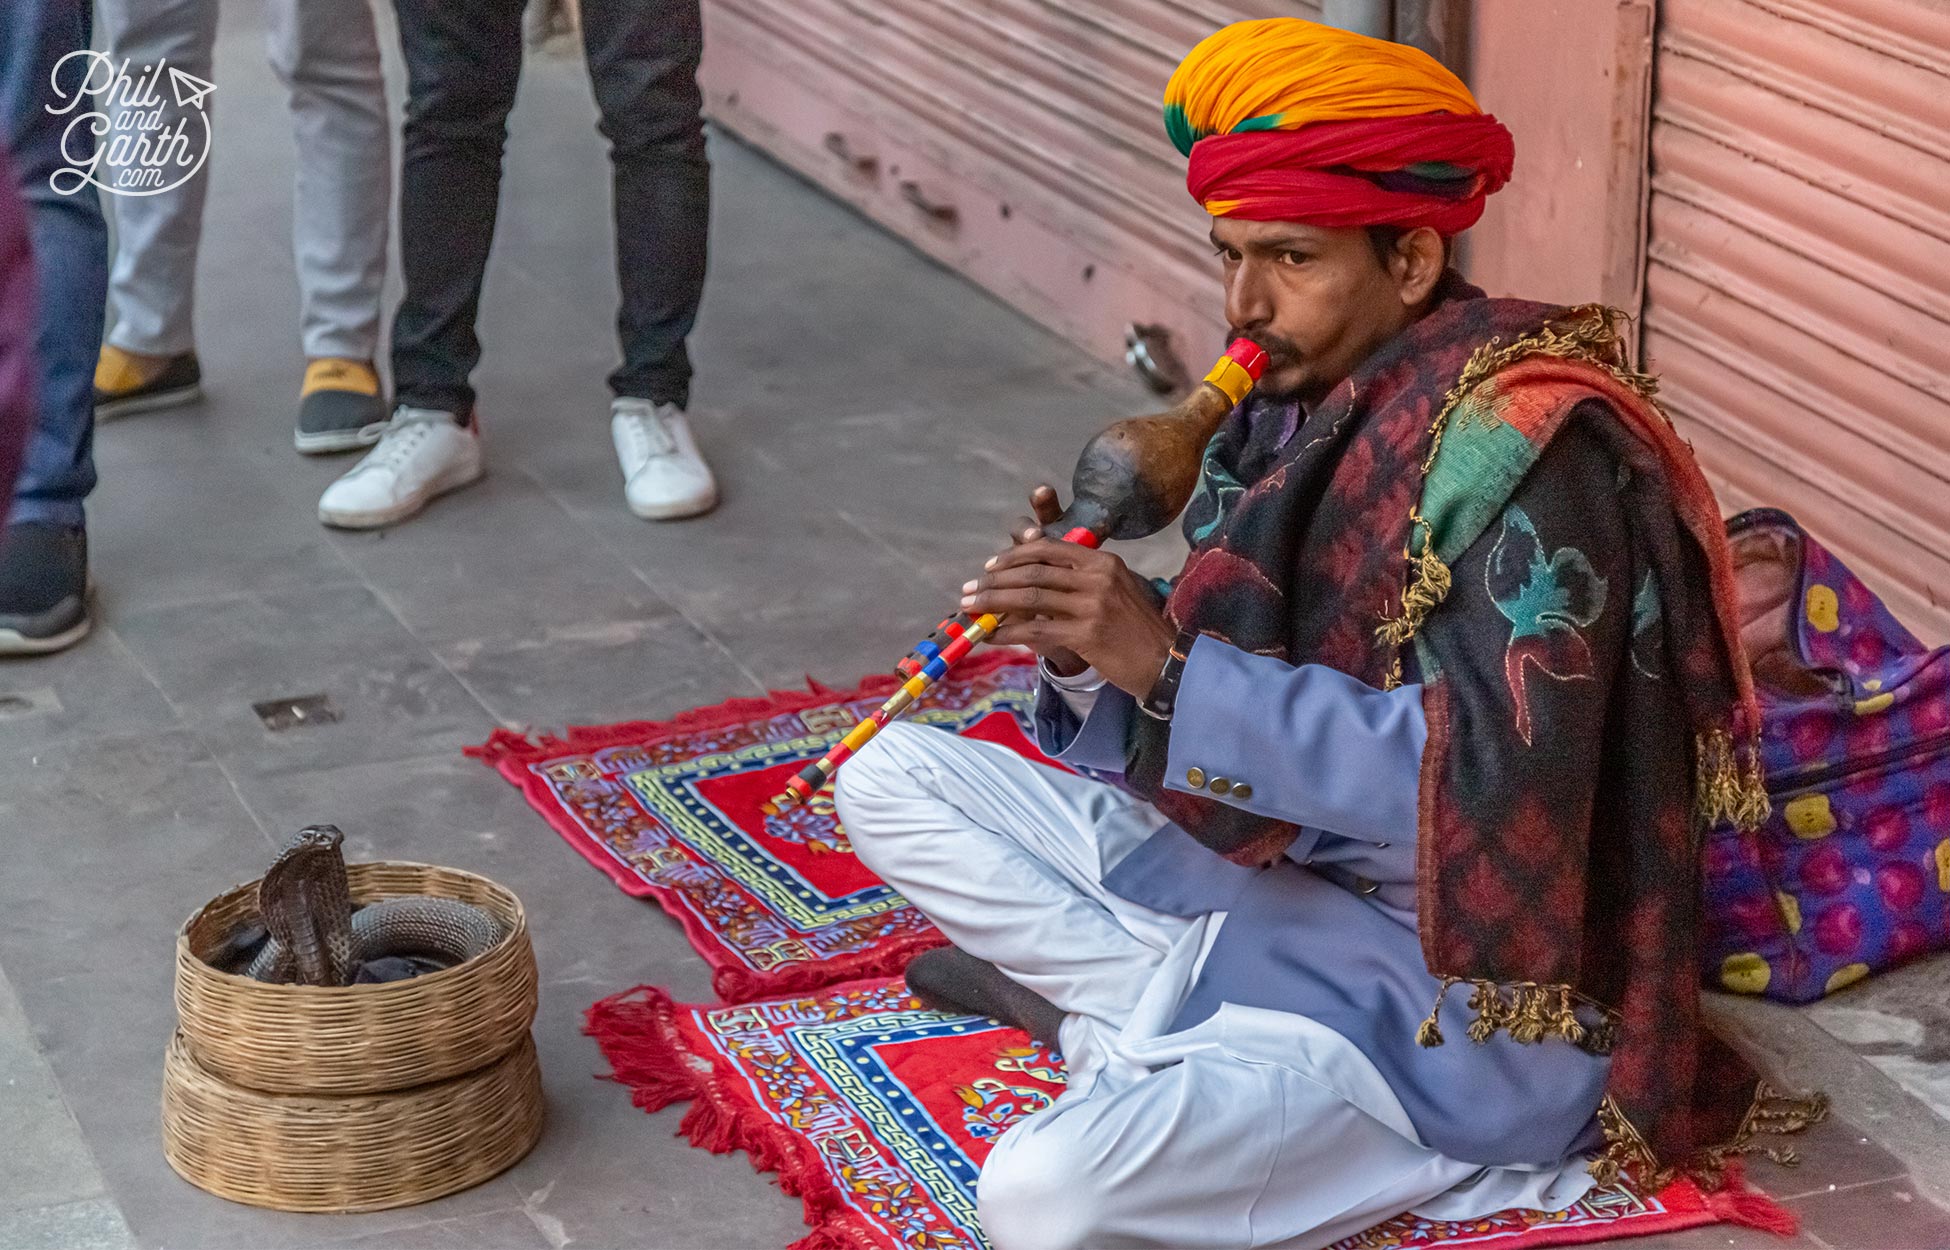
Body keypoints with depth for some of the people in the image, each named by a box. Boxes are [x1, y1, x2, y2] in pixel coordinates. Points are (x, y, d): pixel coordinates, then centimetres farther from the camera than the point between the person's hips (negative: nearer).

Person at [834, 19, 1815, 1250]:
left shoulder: (1520, 445, -20)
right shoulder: (1296, 416, 4)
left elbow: (1482, 779, -30)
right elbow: (1212, 722, 8)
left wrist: (1170, 665, -31)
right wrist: (1090, 656, -14)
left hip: (1461, 983, -9)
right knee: (895, 780, 8)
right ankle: (1177, 1020, -5)